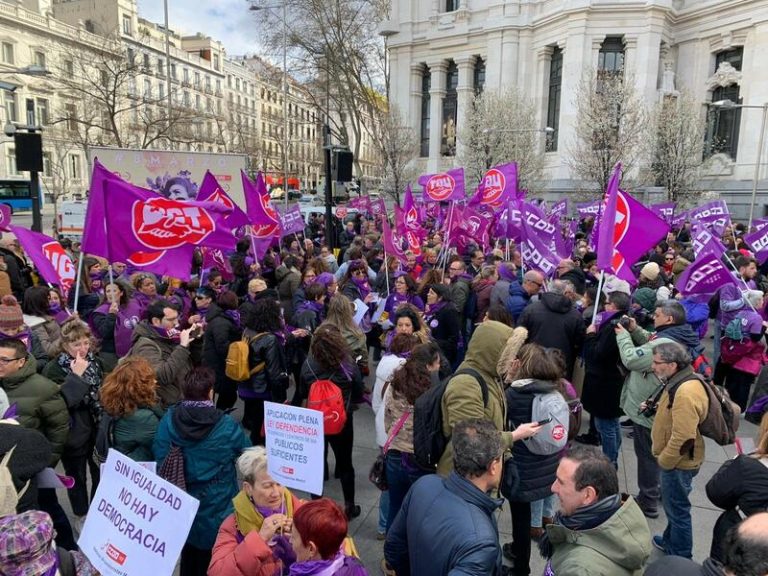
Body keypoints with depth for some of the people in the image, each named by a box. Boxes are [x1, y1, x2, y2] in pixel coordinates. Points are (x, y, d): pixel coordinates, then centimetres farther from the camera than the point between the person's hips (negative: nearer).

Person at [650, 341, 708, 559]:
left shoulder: (686, 392, -30)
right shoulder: (680, 382, 2)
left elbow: (683, 437, -30)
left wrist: (664, 461, -18)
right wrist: (656, 408, 6)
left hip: (678, 463, -10)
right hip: (675, 459, 10)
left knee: (677, 509, 8)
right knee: (672, 505, 25)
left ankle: (680, 557, 25)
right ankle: (670, 540, 44)